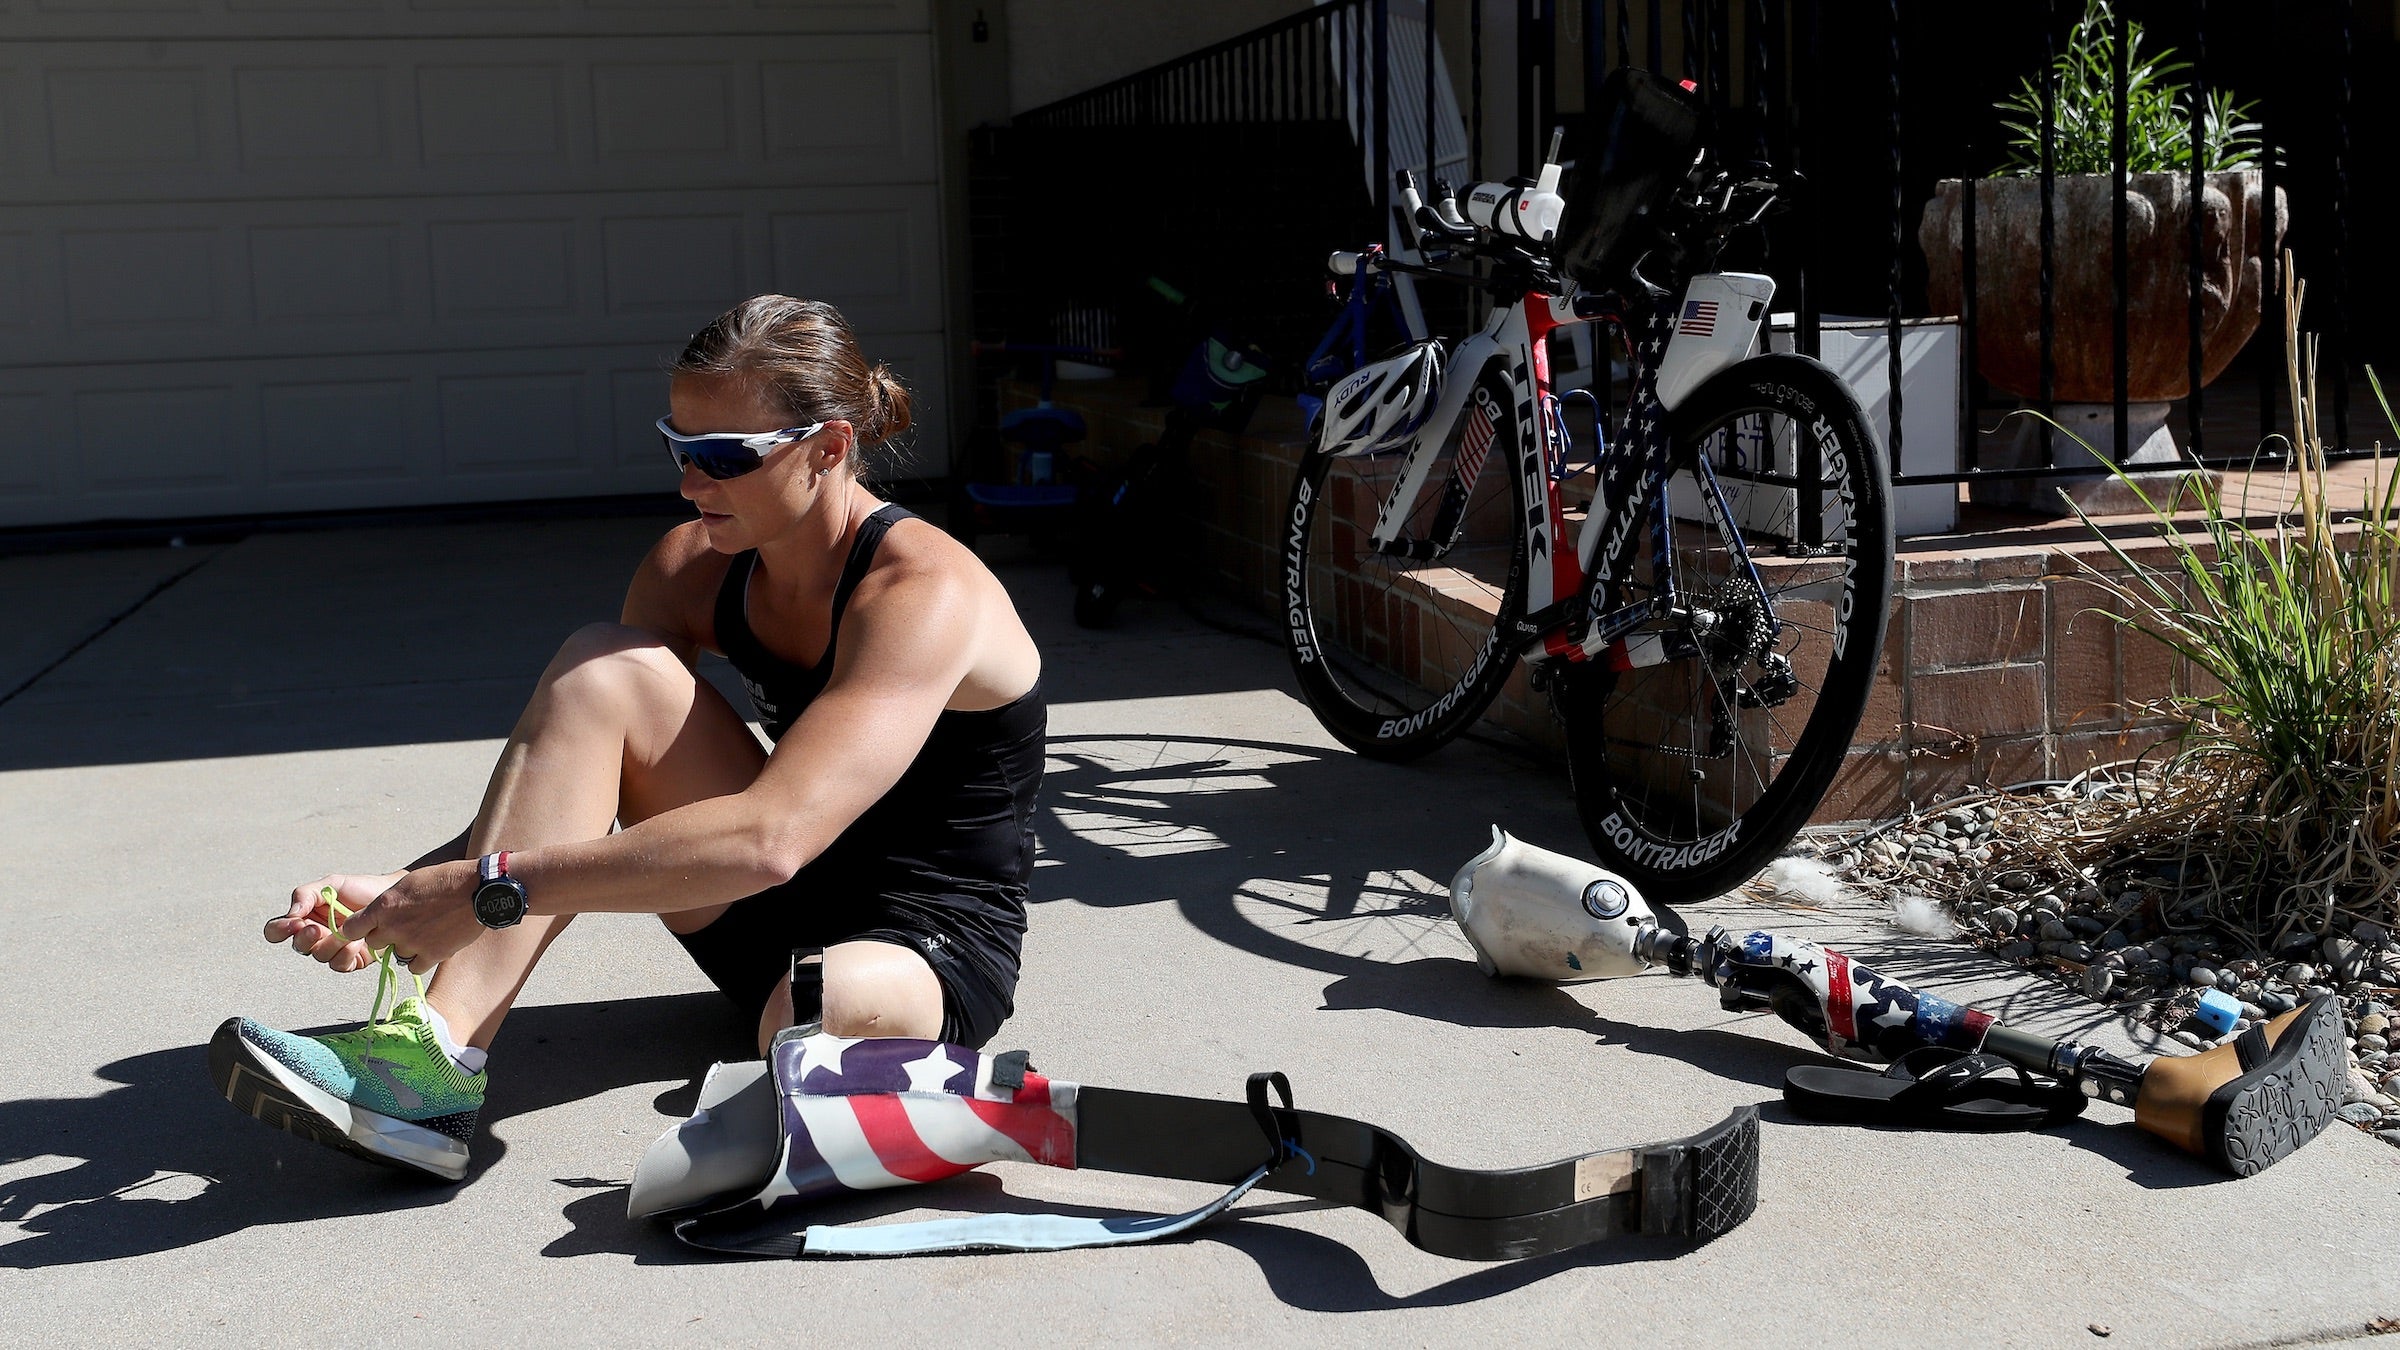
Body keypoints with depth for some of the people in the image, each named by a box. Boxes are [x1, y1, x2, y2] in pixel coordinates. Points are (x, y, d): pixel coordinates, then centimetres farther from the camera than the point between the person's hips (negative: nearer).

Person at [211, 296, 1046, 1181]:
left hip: (929, 944, -7)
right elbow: (568, 786, 0)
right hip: (780, 913, 7)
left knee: (827, 1008, -46)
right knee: (602, 669, -17)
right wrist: (407, 897, -17)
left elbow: (769, 837, -36)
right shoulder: (693, 568, 0)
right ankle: (435, 1063, -26)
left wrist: (493, 886, -38)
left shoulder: (923, 594, -24)